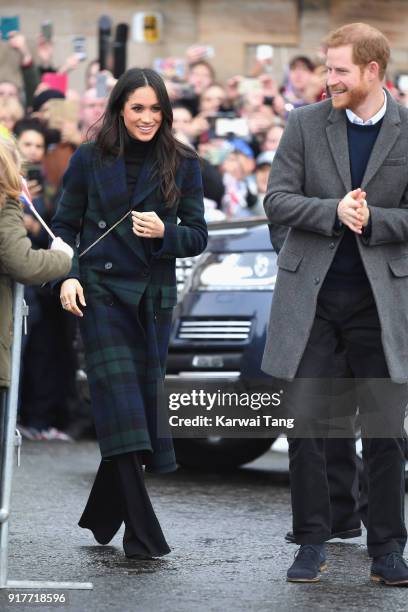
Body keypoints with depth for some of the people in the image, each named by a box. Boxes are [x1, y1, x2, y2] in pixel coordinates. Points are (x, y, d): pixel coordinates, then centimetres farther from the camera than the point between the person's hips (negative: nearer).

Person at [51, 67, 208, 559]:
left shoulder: (182, 164, 6)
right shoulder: (90, 160, 4)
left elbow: (198, 236, 6)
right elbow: (65, 225, 7)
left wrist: (164, 232, -15)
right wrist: (67, 277, -9)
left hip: (154, 297, 2)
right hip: (101, 292, -2)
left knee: (143, 404, 5)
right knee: (120, 404, -11)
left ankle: (102, 515, 23)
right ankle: (142, 535, -14)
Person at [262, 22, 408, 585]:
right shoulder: (305, 124, 2)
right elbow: (277, 201, -3)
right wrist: (334, 212, -18)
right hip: (310, 295, 1)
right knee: (304, 422, 0)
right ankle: (312, 543, 11)